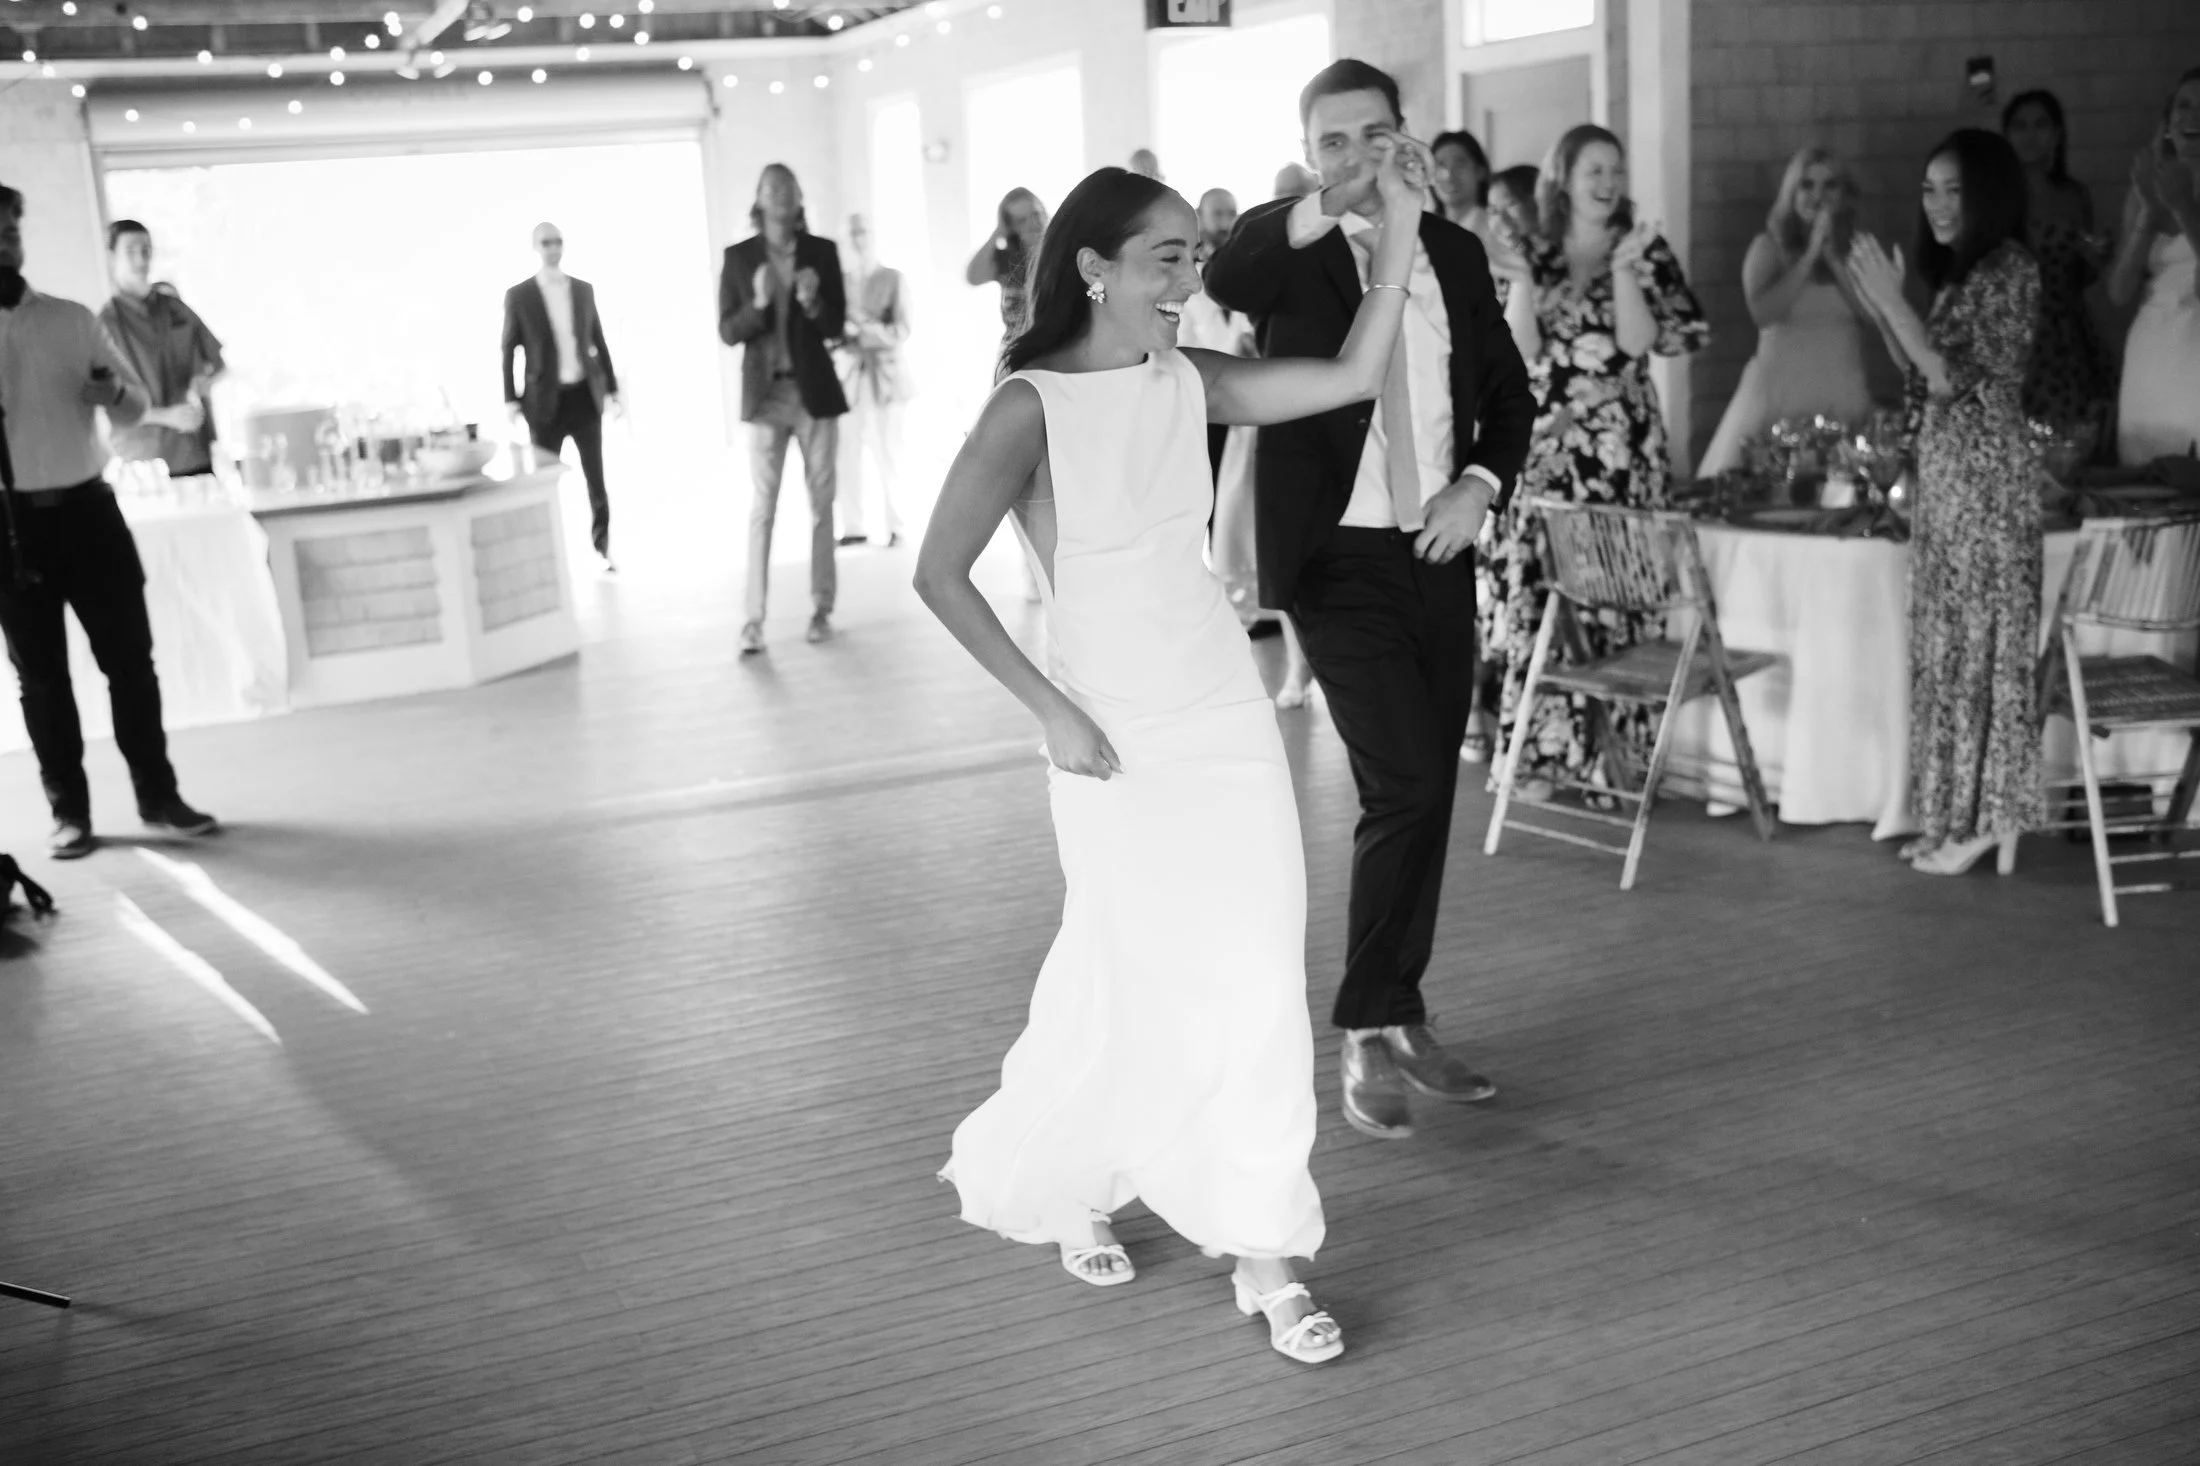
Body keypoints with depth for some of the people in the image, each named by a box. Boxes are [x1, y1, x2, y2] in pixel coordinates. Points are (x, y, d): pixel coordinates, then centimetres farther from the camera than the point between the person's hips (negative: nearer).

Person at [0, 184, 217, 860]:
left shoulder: (73, 320, 6)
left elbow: (137, 407, 11)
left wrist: (115, 390, -13)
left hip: (86, 508, 1)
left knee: (130, 657, 4)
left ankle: (158, 795, 16)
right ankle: (69, 812, 17)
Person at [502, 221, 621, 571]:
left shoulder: (584, 290, 8)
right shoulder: (519, 295, -1)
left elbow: (598, 342, 12)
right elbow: (509, 350, 0)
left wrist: (612, 388, 9)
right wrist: (511, 399, -5)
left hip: (585, 395, 2)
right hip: (546, 399, -2)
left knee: (596, 479, 5)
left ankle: (602, 548, 17)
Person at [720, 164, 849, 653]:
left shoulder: (822, 252, 2)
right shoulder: (738, 257, 1)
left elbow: (836, 327, 0)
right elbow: (727, 332, -1)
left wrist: (813, 302, -20)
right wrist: (758, 303, -19)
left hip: (816, 391, 1)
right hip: (766, 394, -1)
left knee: (821, 503, 6)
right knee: (762, 507, -4)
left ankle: (822, 608, 14)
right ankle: (753, 620, -6)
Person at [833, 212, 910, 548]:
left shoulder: (892, 278, 1)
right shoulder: (842, 282, 9)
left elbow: (903, 329, -6)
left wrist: (867, 327, -19)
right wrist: (842, 334, -12)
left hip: (885, 374, -3)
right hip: (851, 373, 3)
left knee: (887, 455, -5)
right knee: (847, 455, -2)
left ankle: (895, 527, 2)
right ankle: (853, 527, 5)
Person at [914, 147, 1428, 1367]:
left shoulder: (1188, 383, 3)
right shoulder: (1031, 406, -12)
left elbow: (1353, 377, 2)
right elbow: (940, 574, -13)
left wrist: (1399, 222, -4)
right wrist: (1051, 711, -13)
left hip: (1229, 718, 5)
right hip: (1119, 742, -5)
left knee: (1257, 982, 3)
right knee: (1135, 990, 7)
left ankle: (1261, 1252, 13)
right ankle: (1048, 1185, 35)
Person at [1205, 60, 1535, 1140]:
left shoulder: (1455, 253, 9)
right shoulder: (1288, 251, -5)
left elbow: (1508, 392, 15)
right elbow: (1221, 278, -29)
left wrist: (1479, 484, -3)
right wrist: (1324, 211, -45)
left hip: (1439, 556, 5)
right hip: (1342, 562, -5)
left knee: (1426, 797, 10)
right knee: (1405, 788, -14)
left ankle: (1402, 1022, 25)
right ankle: (1366, 1032, 1)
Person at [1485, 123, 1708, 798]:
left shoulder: (1646, 252, 6)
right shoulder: (1535, 255, 10)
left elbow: (1639, 343, -7)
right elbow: (1520, 351, 0)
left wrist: (1623, 266, -12)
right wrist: (1522, 272, -7)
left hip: (1620, 445, -1)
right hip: (1544, 442, 1)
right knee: (1538, 592, -3)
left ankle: (1614, 752, 3)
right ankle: (1544, 751, 4)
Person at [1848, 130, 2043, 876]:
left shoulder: (2007, 269, -12)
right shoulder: (1960, 272, 15)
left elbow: (1954, 378, -18)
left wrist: (1892, 300, -16)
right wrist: (1877, 303, 10)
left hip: (1986, 473, -9)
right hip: (1946, 471, 9)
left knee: (1984, 638, -4)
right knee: (1950, 640, 10)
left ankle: (1989, 818, 3)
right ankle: (1957, 813, 16)